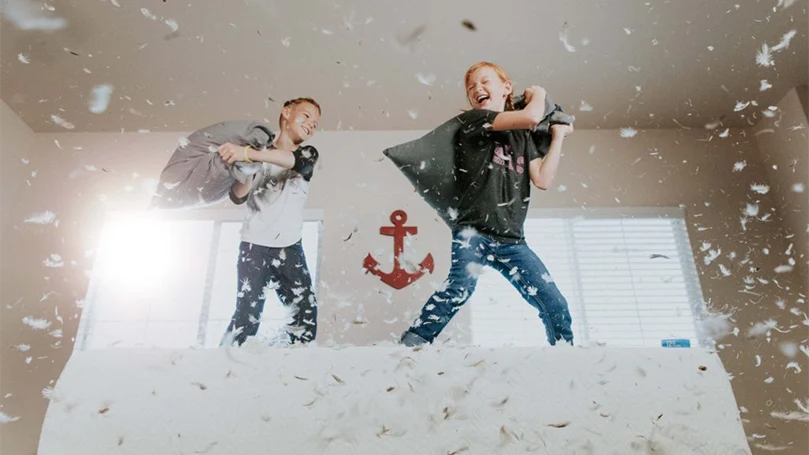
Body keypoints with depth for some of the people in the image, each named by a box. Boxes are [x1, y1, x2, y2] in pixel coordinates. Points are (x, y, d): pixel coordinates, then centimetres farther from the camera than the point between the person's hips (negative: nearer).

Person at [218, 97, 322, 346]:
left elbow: (297, 161, -17)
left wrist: (249, 154, -31)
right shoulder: (258, 150, 6)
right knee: (248, 314, -11)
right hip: (255, 246, -3)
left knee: (306, 312, -1)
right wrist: (248, 164, -23)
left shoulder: (308, 154, 10)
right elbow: (238, 196, -4)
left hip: (290, 249, 3)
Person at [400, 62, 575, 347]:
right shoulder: (473, 120, 4)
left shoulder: (523, 136, 21)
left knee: (556, 307, 1)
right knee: (462, 285, -31)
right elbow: (532, 117, -8)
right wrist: (538, 94, 13)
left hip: (511, 240, 6)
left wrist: (558, 136, 15)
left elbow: (543, 180, 6)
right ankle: (409, 345, -32)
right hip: (474, 230, -5)